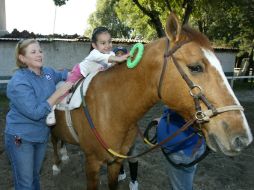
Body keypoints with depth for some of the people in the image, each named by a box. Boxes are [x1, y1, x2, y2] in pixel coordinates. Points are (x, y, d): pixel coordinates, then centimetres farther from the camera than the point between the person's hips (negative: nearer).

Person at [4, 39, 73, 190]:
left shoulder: (48, 72, -2)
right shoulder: (18, 83, -24)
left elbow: (63, 75, 18)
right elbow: (35, 113, -27)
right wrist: (59, 93, -27)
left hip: (42, 135, 7)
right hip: (20, 138, -6)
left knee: (35, 175, 26)